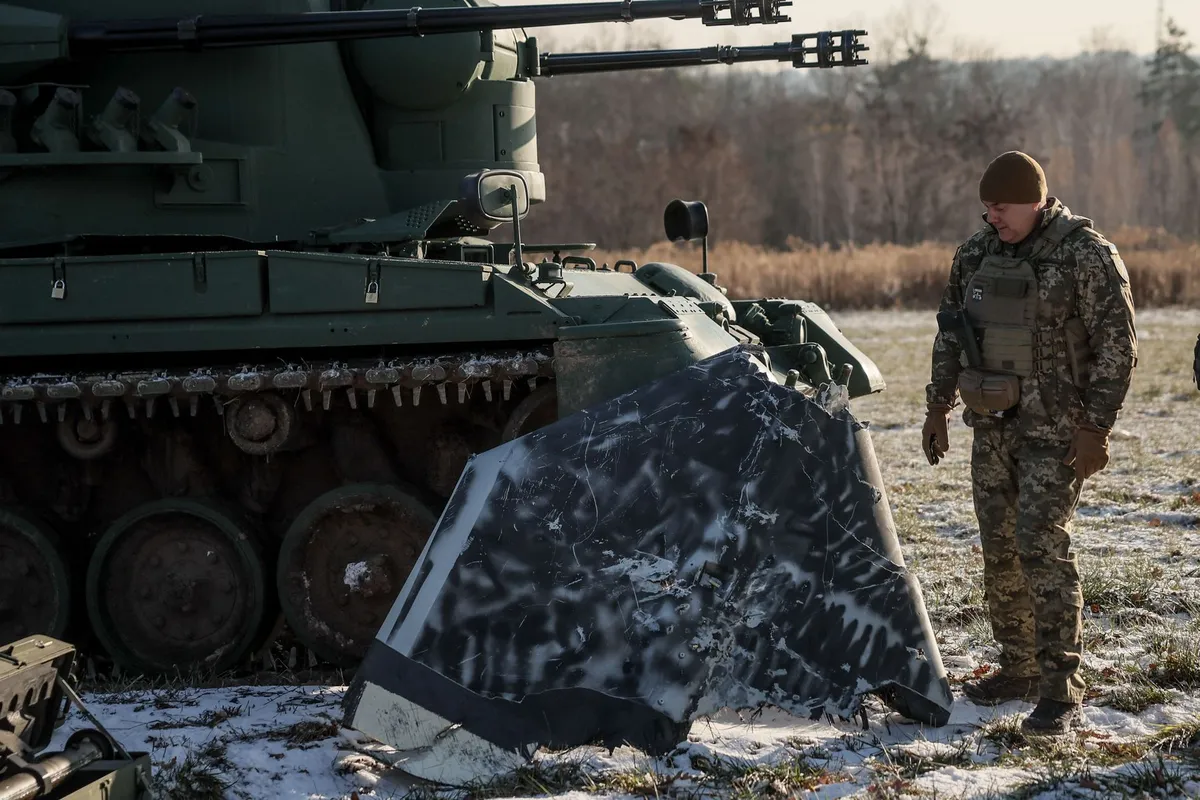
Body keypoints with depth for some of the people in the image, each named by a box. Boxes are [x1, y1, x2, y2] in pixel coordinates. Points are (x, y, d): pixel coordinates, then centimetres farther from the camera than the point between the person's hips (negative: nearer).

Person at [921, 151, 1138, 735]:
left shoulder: (1087, 254, -12)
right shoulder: (974, 254, 7)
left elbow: (1117, 344, -12)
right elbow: (950, 334, 18)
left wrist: (1095, 427, -16)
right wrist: (938, 407, 13)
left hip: (1056, 429, -7)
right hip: (993, 425, 7)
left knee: (1042, 545, -14)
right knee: (999, 548, 10)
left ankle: (1061, 691, -11)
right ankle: (1019, 669, 23)